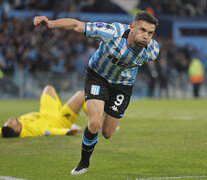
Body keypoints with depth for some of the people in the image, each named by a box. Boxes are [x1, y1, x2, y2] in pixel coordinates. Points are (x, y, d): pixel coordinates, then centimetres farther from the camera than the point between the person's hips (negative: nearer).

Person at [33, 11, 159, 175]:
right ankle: (84, 162, 7)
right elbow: (77, 25, -31)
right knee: (94, 124, -20)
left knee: (107, 133, 8)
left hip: (123, 84, 3)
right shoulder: (113, 32, -35)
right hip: (98, 76, -3)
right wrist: (51, 24, -44)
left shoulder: (152, 50, -24)